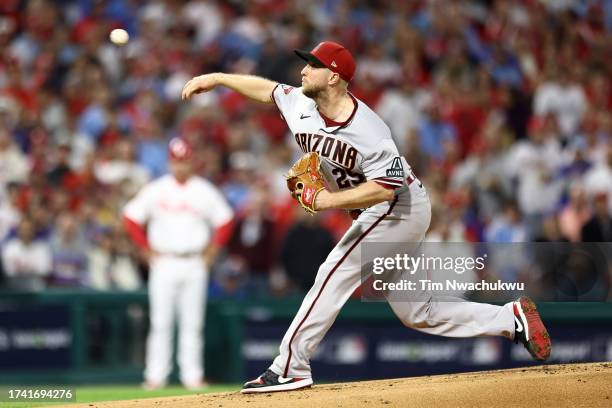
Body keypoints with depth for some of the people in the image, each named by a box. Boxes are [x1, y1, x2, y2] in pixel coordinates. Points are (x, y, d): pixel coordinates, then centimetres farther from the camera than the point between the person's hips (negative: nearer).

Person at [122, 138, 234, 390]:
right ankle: (155, 376, 0)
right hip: (163, 263, -1)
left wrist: (211, 252, 4)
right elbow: (131, 218, 5)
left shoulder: (205, 191, 4)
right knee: (160, 322, -3)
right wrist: (147, 251, 1)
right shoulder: (155, 190, 1)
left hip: (195, 264, 1)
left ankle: (192, 376, 4)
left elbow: (224, 220, 11)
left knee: (192, 322, 1)